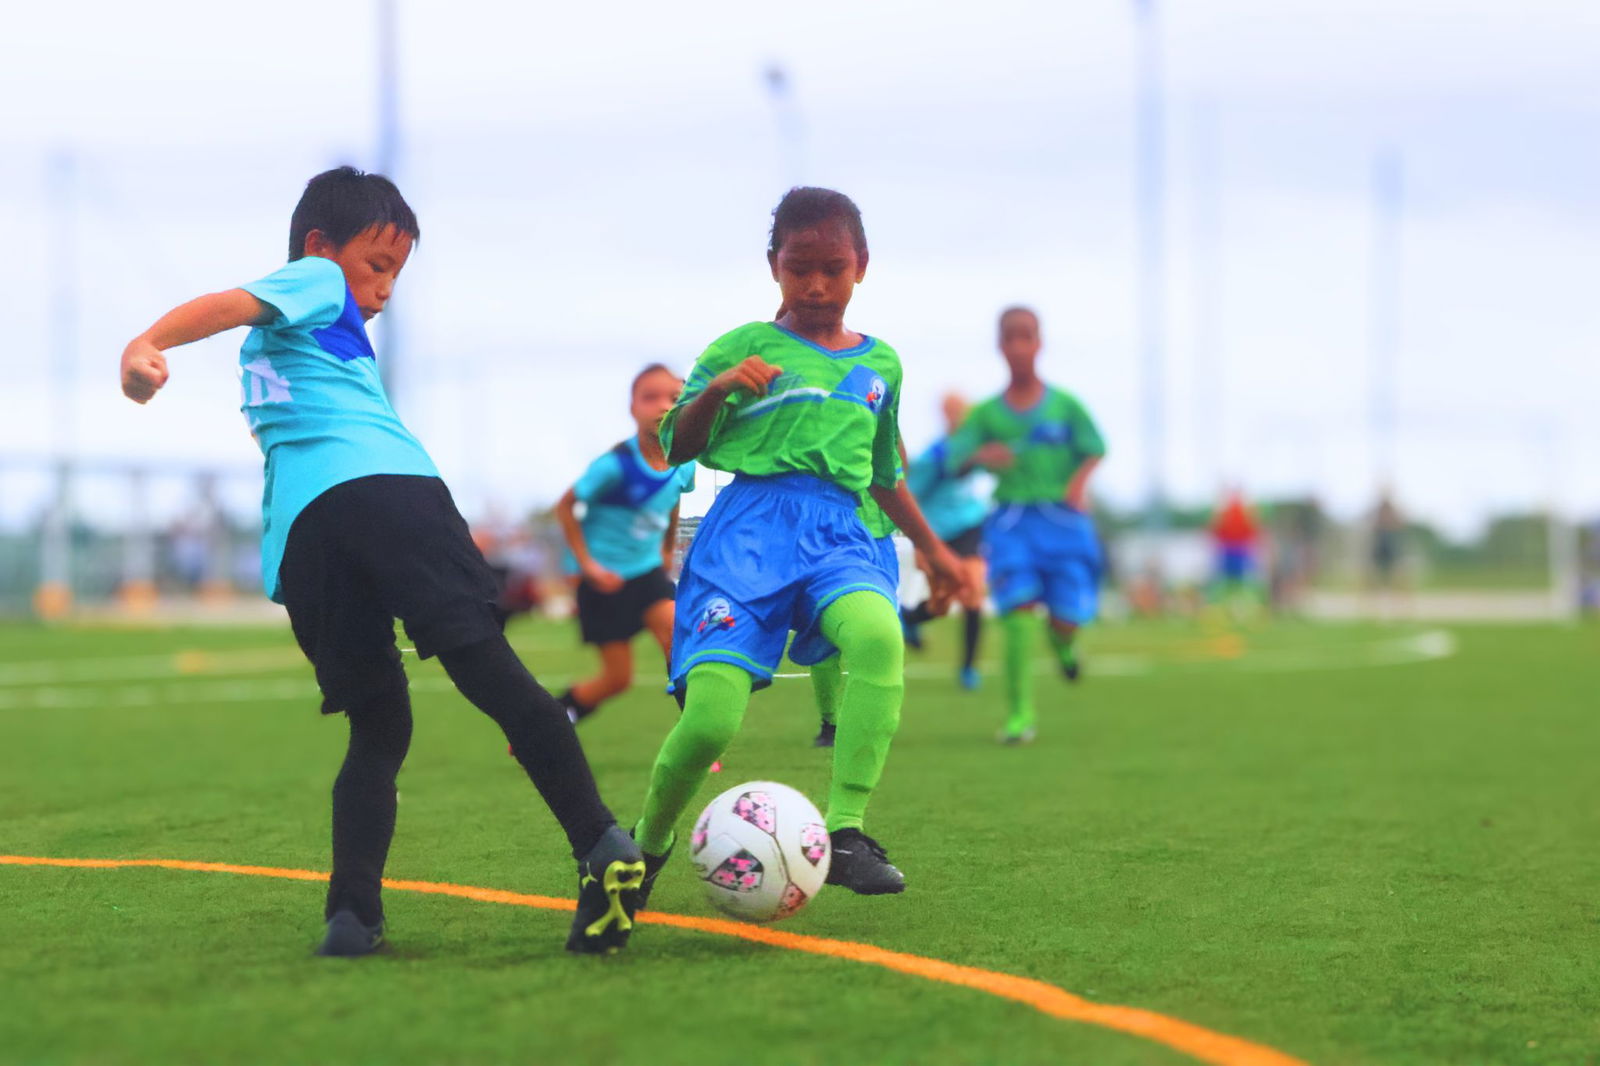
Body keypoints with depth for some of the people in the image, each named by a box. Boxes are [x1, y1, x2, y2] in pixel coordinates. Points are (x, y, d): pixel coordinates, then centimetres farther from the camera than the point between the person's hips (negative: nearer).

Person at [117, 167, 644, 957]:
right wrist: (148, 343, -20)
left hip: (297, 532, 7)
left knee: (377, 729, 10)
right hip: (387, 483, -7)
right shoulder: (316, 280, 16)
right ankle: (599, 844, -29)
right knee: (483, 660, -16)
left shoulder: (265, 347, 39)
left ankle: (352, 912, -8)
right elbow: (228, 304, -2)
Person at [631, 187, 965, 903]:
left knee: (879, 634, -34)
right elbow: (678, 447, 7)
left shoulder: (880, 364, 23)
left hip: (835, 528, 3)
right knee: (710, 716, -18)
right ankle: (647, 847, 12)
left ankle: (844, 833, -30)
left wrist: (933, 550, 37)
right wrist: (715, 389, -11)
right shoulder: (744, 347, 10)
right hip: (749, 524, -3)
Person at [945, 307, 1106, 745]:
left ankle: (1062, 642, 34)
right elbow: (954, 459, 2)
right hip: (1010, 520, 0)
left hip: (1061, 519, 0)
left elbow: (1094, 449, 3)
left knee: (1066, 618, -7)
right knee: (1019, 609, -16)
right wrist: (980, 457, -20)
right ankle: (1019, 713, -9)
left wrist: (1080, 480, -17)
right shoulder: (987, 412, 6)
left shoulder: (1065, 405, 4)